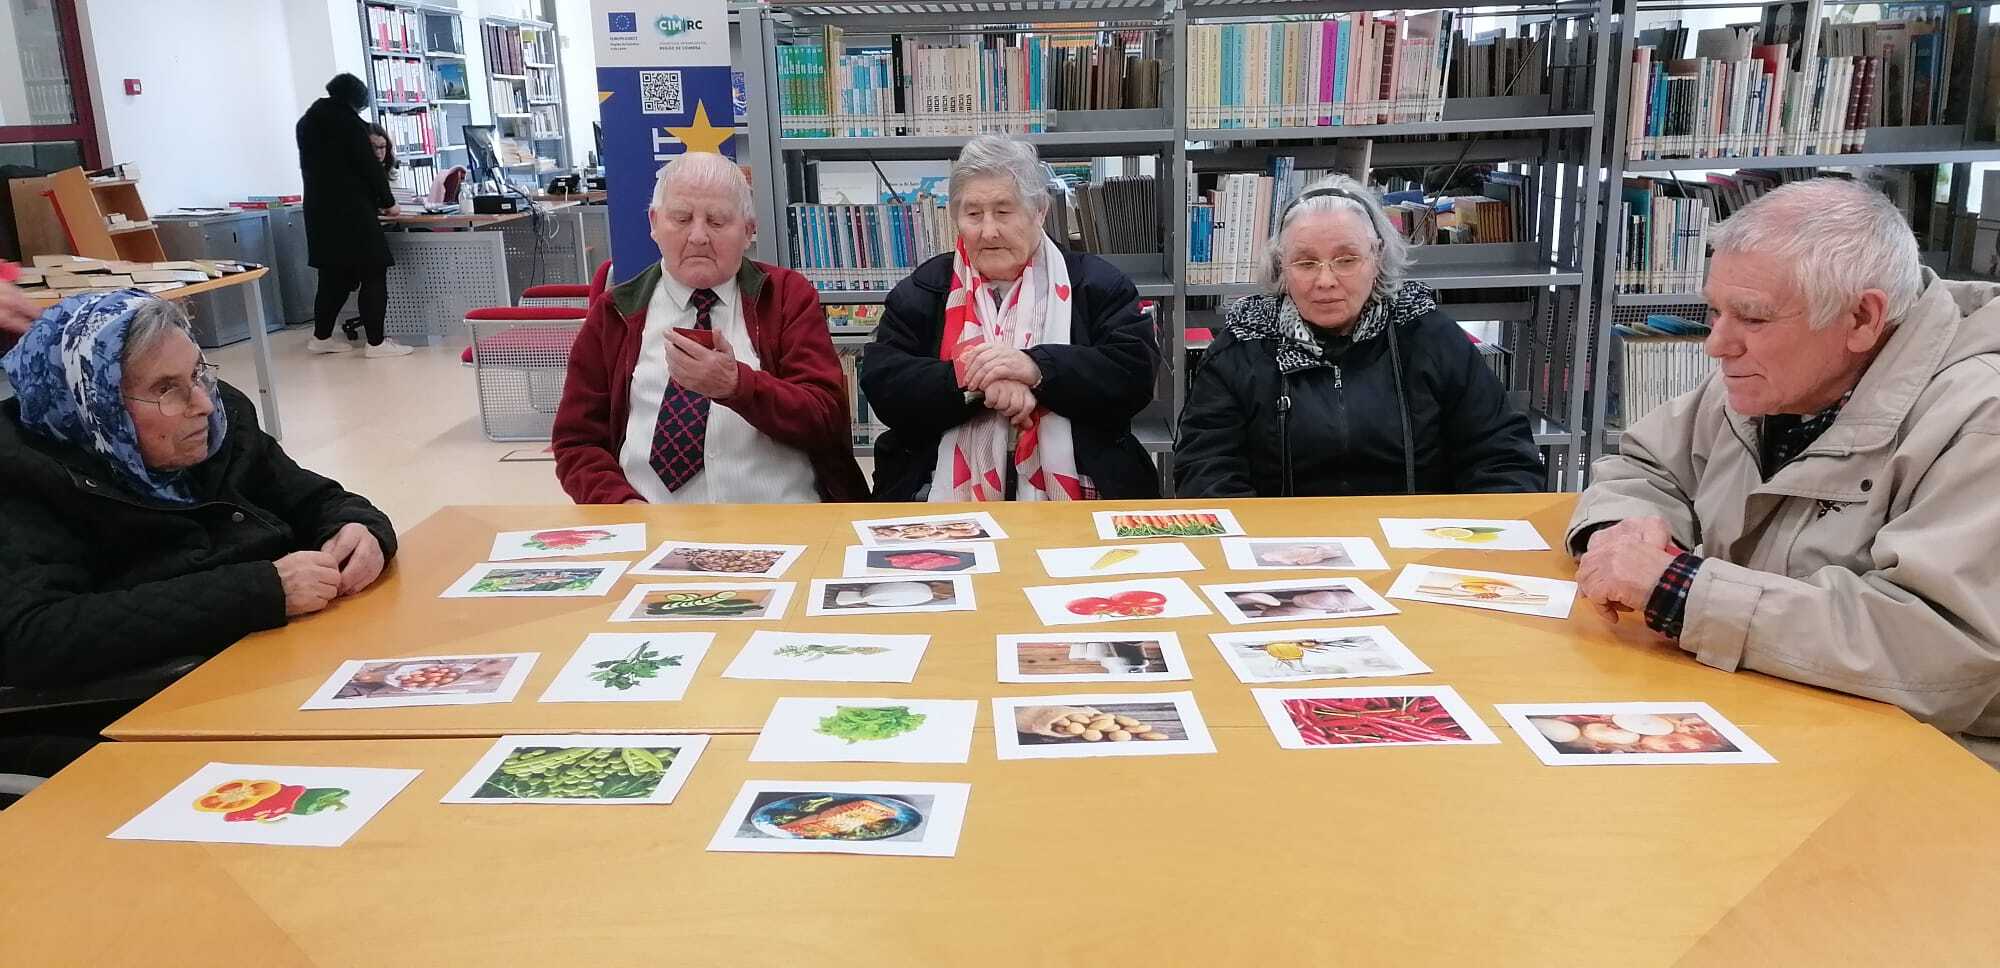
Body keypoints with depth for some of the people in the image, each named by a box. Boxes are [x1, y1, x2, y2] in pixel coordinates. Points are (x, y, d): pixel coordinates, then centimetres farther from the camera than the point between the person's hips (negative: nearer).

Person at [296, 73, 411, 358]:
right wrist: (388, 202, 0)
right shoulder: (348, 122, -9)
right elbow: (370, 166, -12)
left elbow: (311, 166, 18)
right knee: (373, 273, -3)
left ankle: (321, 337, 20)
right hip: (352, 212, -8)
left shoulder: (307, 122, 14)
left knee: (334, 275, 16)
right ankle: (376, 342, -6)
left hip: (319, 211, 8)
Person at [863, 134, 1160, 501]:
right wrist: (977, 382, -13)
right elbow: (881, 382, 4)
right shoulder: (922, 290, 15)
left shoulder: (1096, 283, 12)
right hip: (949, 496, 0)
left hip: (1074, 494, 0)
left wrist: (1035, 367, -14)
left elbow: (1136, 373, 0)